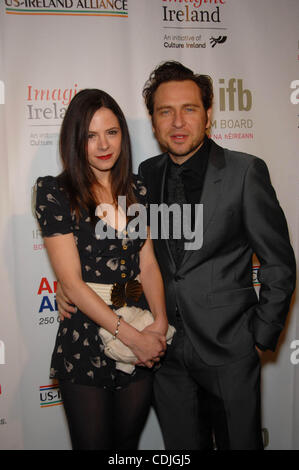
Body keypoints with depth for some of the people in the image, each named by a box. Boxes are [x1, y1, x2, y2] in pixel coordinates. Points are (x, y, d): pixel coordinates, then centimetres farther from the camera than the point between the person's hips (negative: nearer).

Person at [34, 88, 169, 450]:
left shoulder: (136, 190, 6)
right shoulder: (55, 193, -9)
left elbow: (148, 264, 4)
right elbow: (72, 282, -14)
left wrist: (159, 324, -12)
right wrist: (133, 336, -15)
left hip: (143, 340, 4)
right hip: (85, 347, -4)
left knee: (129, 441, 20)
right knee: (93, 444, 13)